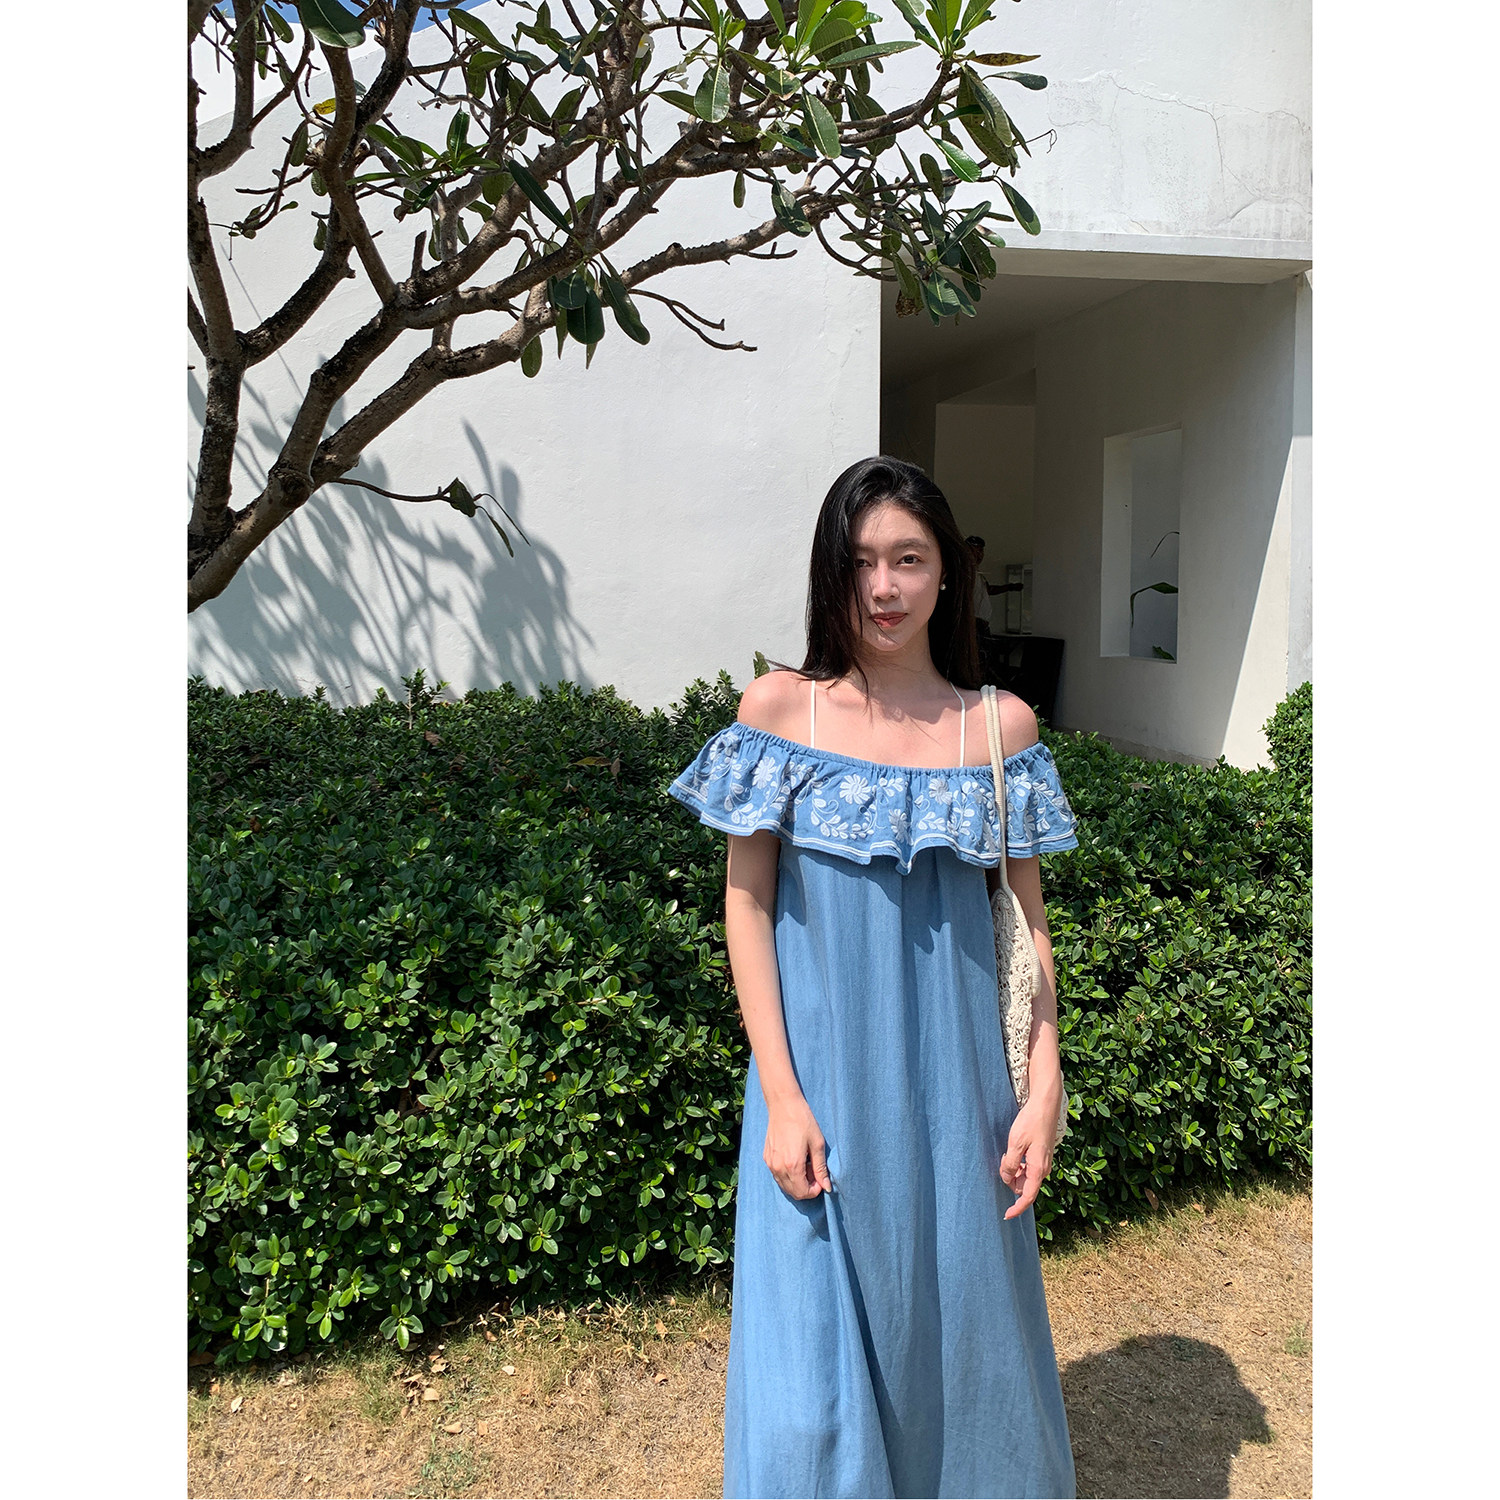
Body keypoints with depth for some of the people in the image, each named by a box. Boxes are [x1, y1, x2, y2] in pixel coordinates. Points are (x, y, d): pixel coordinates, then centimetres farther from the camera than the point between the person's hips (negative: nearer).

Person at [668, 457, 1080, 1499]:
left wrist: (1044, 1091, 0)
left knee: (961, 1324, 17)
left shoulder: (1001, 726, 0)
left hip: (956, 1082, 2)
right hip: (822, 1074, -1)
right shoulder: (780, 708, -4)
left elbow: (1027, 917, 5)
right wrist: (781, 1094, -9)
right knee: (812, 1368, 6)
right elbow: (747, 903, -4)